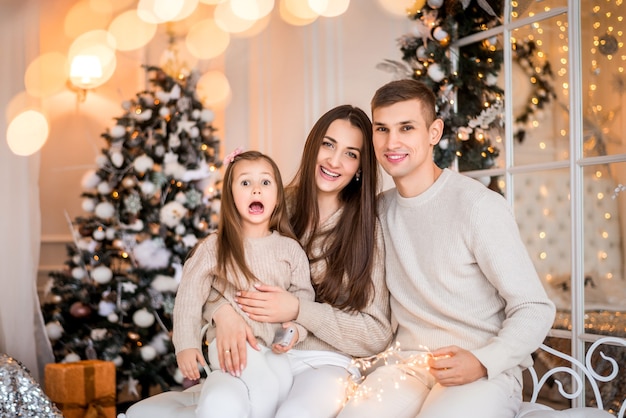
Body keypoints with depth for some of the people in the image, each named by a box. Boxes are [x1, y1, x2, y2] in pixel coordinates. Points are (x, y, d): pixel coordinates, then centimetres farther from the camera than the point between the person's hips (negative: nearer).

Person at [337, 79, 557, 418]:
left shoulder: (479, 206, -10)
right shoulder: (379, 210, 9)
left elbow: (536, 310, -8)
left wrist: (483, 362, -24)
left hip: (485, 374, -3)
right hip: (407, 366, 4)